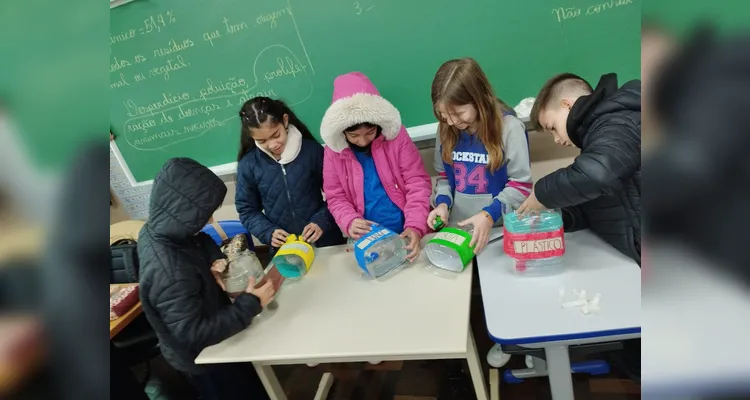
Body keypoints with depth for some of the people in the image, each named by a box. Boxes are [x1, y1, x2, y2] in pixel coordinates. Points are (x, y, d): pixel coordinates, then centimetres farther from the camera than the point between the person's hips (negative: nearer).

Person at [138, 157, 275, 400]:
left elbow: (200, 240, 6)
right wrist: (249, 305, -30)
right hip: (201, 356, -8)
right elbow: (194, 335, -34)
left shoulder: (155, 230, -13)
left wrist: (215, 258, -13)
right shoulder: (169, 273, -40)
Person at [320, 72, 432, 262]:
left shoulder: (395, 136, -10)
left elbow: (417, 182, -9)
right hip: (368, 239, 1)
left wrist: (415, 226, -20)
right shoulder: (334, 150, -5)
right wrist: (349, 222, -18)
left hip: (405, 232, -1)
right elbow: (335, 196, 2)